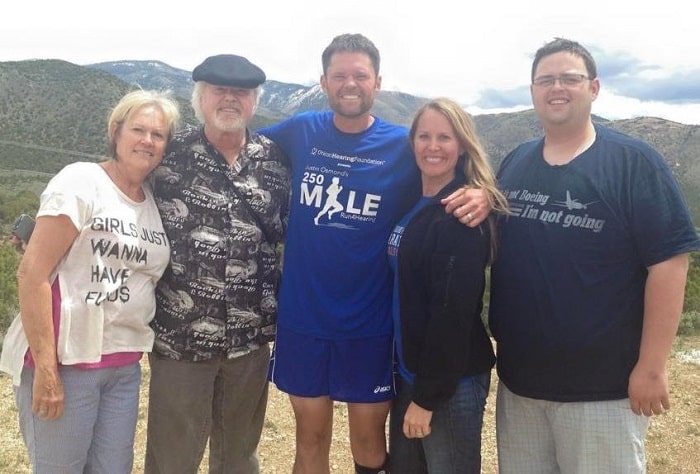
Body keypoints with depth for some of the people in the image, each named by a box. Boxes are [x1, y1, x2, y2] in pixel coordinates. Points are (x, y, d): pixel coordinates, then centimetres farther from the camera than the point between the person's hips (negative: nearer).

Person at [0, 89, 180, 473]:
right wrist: (45, 367, -17)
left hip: (124, 366, 6)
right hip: (66, 359, -5)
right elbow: (32, 273, -14)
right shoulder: (80, 182, -9)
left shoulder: (157, 202, 8)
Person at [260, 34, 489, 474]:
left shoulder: (403, 145, -6)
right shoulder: (300, 132, -1)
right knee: (311, 437, 17)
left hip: (371, 323, -1)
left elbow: (454, 187, 0)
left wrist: (480, 195, -22)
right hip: (302, 318, 2)